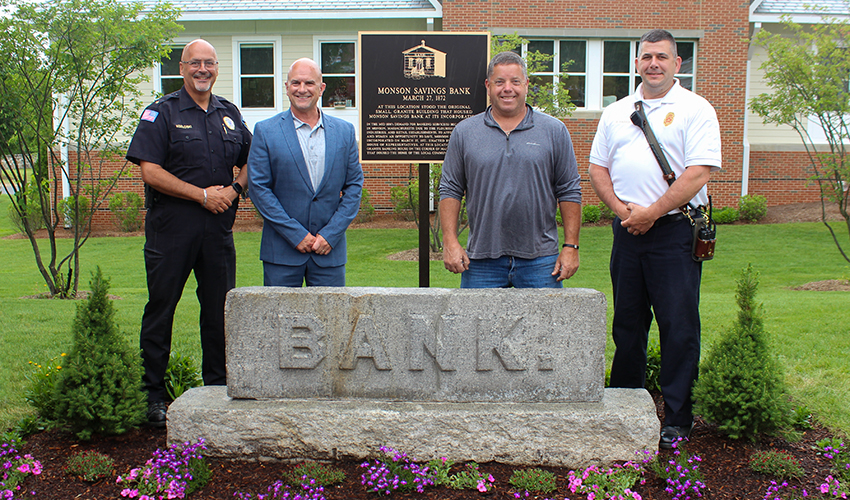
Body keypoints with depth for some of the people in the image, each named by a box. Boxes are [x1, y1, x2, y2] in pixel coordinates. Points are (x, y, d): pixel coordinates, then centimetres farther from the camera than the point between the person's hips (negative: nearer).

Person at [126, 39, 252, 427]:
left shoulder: (230, 114, 14)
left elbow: (249, 162, 19)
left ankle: (217, 387, 20)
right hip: (171, 228, -4)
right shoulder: (162, 112, -1)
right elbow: (150, 171, -9)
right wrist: (202, 194, -12)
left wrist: (233, 189, -1)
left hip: (218, 228, 4)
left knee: (220, 309, 7)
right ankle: (152, 395, 12)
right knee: (161, 308, 2)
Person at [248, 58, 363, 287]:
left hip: (330, 250, 2)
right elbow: (259, 188, -4)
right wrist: (297, 235, -10)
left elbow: (355, 185, 7)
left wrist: (330, 235, -4)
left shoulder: (344, 131, 8)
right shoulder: (266, 131, 1)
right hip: (282, 250, -1)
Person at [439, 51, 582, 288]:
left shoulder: (554, 131, 6)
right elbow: (450, 189, 8)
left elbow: (569, 191, 6)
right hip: (481, 260, 0)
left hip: (540, 260, 0)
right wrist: (450, 242, -2)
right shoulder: (464, 132, 7)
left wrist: (571, 246, 0)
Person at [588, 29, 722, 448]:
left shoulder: (695, 110, -1)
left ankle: (677, 419, 7)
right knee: (627, 323, 13)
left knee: (678, 327, -3)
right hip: (627, 230, 5)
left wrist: (651, 213, -14)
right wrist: (621, 209, -3)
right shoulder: (616, 112, 15)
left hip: (674, 230, -5)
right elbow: (597, 168, 14)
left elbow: (698, 173, -11)